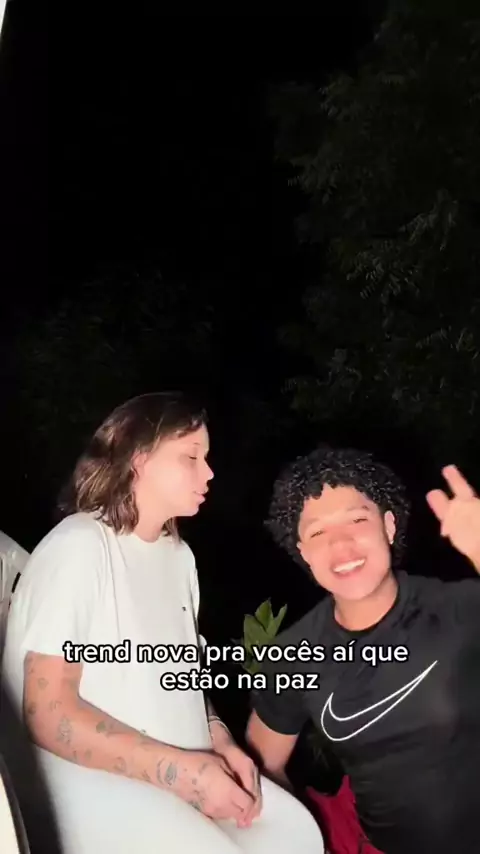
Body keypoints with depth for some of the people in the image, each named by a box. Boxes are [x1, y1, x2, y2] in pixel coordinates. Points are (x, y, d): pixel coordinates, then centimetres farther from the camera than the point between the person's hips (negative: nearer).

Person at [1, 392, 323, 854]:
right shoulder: (79, 547, -14)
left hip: (186, 771, 7)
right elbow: (49, 714, -19)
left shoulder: (178, 554, 10)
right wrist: (181, 769, -22)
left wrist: (217, 738, -3)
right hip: (99, 783, -7)